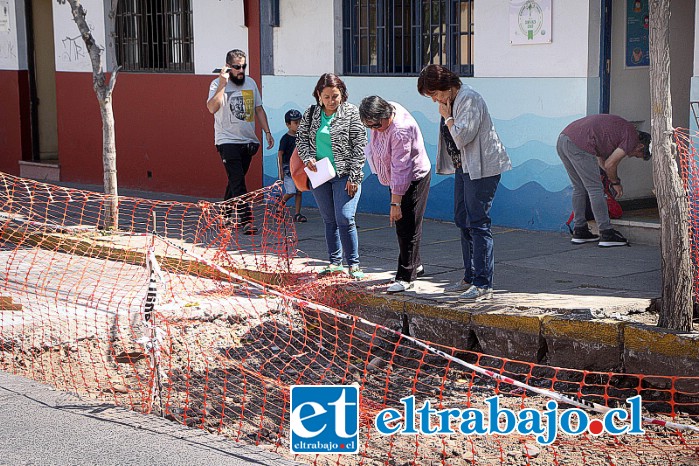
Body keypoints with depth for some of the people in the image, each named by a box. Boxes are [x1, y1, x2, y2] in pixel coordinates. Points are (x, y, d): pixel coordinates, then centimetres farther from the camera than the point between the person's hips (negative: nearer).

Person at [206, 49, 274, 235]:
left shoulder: (251, 83, 12)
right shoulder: (218, 84, -7)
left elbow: (258, 109, 19)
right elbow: (212, 108, -22)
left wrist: (267, 132, 13)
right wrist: (223, 84, -25)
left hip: (248, 140, 6)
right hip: (227, 141, -6)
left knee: (236, 179, 13)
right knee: (238, 180, -13)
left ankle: (227, 215, 26)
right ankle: (246, 220, -17)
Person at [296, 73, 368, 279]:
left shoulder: (351, 113, -5)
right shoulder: (311, 113, 6)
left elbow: (359, 146, -7)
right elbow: (301, 138, 14)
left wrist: (354, 177, -11)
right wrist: (307, 157, -6)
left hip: (345, 175, -4)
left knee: (345, 219, -12)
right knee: (329, 221, 11)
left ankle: (353, 264, -2)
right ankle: (335, 262, 20)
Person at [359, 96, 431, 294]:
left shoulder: (400, 131, -33)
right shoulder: (386, 112, -8)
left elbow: (400, 169, -32)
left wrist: (395, 203, -30)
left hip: (413, 179, -9)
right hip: (397, 180, 9)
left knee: (407, 228, -9)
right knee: (403, 226, 17)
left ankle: (406, 277, -4)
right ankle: (415, 265, 31)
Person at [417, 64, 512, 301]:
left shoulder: (469, 100, -17)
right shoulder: (451, 102, 13)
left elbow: (462, 137, -25)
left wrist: (447, 117, -14)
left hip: (481, 168, -11)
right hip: (463, 167, 11)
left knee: (477, 224, -11)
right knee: (463, 221, 13)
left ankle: (483, 285, -9)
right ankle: (470, 278, 22)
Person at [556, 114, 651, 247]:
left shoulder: (622, 128, 27)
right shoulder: (632, 137, 1)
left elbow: (599, 155, 29)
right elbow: (609, 164, -2)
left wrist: (612, 178, 32)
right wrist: (615, 182, 16)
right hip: (579, 145, -9)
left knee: (579, 188, 18)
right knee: (595, 190, -1)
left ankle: (579, 231, 22)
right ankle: (607, 235, 4)